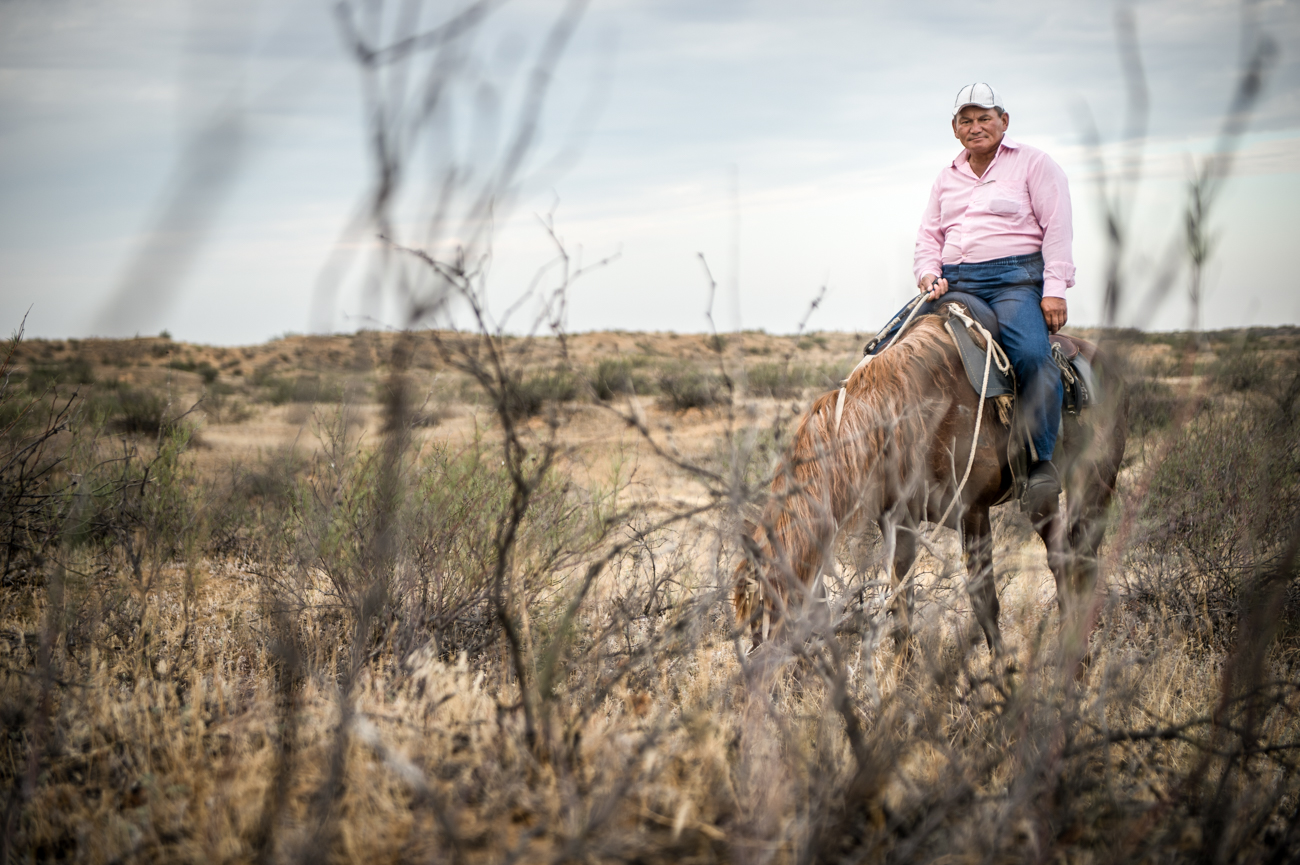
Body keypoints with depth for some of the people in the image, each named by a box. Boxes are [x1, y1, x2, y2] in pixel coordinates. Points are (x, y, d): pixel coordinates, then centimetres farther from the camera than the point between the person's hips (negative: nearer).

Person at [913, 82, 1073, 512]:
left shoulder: (1033, 163, 8)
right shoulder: (947, 177, 23)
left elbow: (1057, 229, 1)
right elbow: (929, 235, 23)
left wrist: (1054, 289, -10)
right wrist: (930, 274, 1)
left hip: (1015, 278, -5)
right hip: (954, 282, 5)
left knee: (1032, 354, -33)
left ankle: (1041, 460, -26)